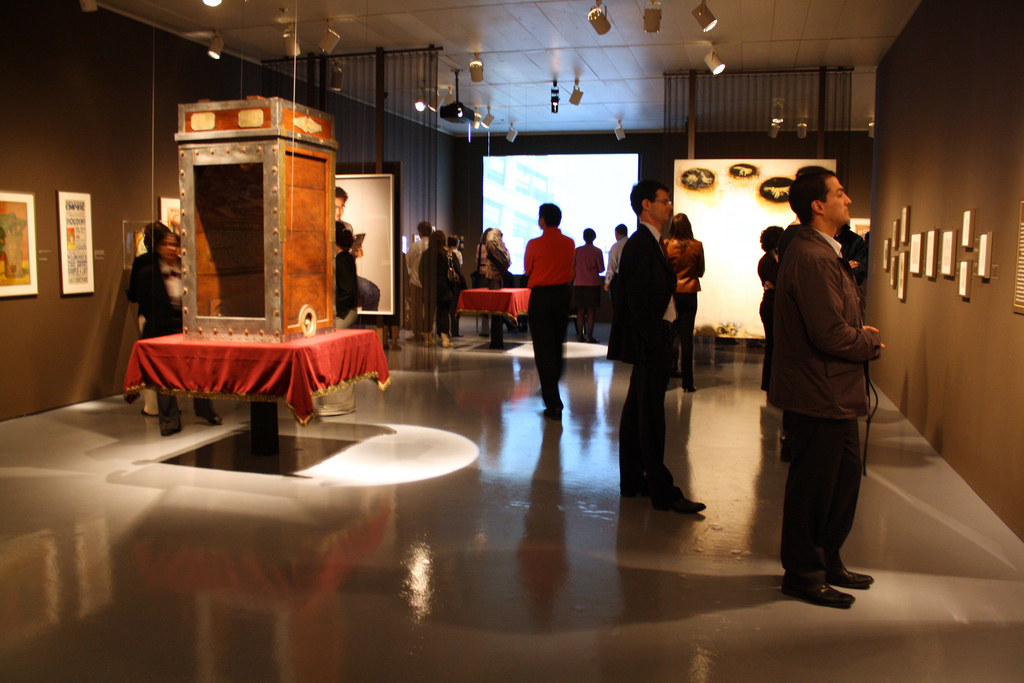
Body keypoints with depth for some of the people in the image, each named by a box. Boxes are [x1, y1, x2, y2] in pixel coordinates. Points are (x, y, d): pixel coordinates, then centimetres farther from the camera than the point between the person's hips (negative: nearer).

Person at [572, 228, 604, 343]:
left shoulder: (577, 250, 3)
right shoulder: (597, 251, -6)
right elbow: (601, 269, -4)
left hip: (579, 285, 3)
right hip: (593, 284, -3)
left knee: (580, 312, 7)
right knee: (591, 312, 0)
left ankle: (580, 336, 7)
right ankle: (589, 336, -1)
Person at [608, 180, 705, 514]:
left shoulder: (646, 242, 16)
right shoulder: (642, 244, -15)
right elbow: (638, 299, -22)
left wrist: (659, 338, 12)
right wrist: (655, 340, -22)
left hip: (650, 340, 11)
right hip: (648, 340, -11)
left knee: (636, 410, 15)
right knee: (651, 415, -4)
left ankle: (632, 480, 26)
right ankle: (662, 491, 3)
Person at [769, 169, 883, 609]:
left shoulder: (822, 252, 15)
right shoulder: (811, 258, -22)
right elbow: (831, 334, -25)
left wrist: (860, 333, 3)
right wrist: (872, 343, -8)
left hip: (833, 393, 11)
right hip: (819, 395, -11)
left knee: (845, 474, 19)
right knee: (813, 484, 2)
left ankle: (827, 561, 34)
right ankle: (803, 573, 19)